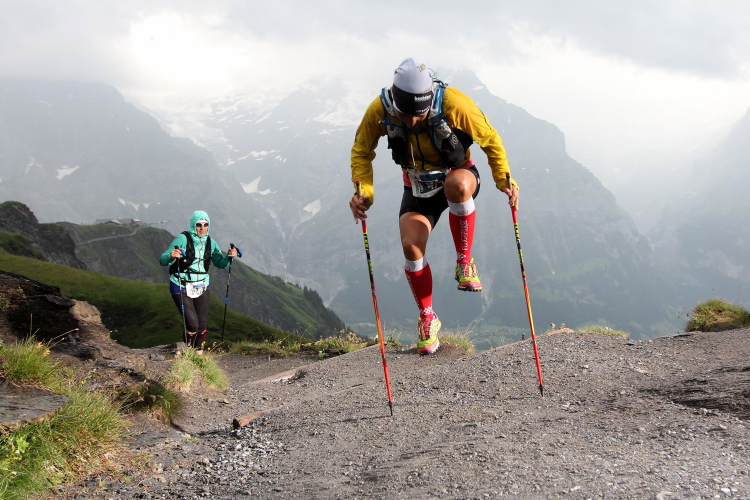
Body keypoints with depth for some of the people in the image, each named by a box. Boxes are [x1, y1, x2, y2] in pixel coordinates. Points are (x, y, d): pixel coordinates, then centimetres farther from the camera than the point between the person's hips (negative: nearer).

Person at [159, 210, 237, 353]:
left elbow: (220, 263, 7)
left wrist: (229, 257, -14)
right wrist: (171, 256, -39)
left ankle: (199, 351, 29)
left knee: (202, 324, 6)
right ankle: (187, 351, 16)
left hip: (202, 288, 5)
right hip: (182, 288, -5)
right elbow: (162, 260, -16)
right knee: (192, 324, -12)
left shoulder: (210, 243, 5)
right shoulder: (182, 239, -12)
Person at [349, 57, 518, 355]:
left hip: (458, 176, -2)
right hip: (418, 186, 2)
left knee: (457, 185, -39)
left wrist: (504, 179, -24)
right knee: (411, 245, -18)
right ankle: (427, 318, 7)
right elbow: (361, 153, -6)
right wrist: (363, 192, -21)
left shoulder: (453, 104, -29)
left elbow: (489, 140, -14)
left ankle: (464, 262, -17)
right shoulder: (379, 111, -23)